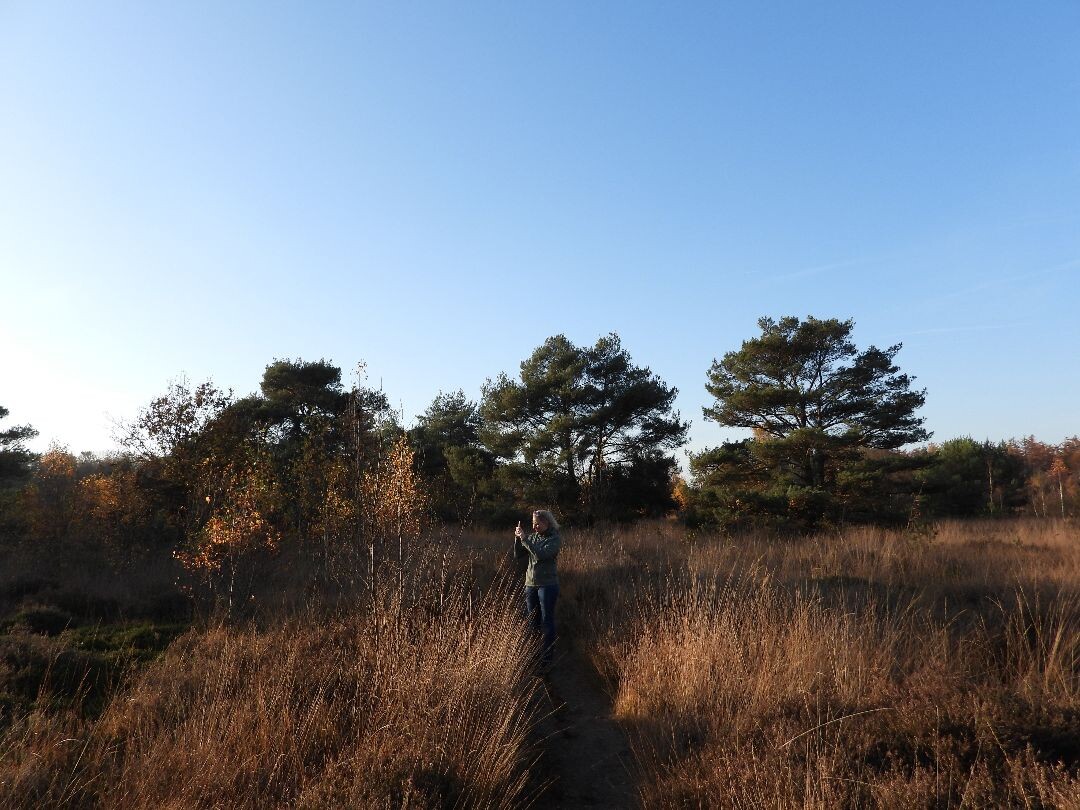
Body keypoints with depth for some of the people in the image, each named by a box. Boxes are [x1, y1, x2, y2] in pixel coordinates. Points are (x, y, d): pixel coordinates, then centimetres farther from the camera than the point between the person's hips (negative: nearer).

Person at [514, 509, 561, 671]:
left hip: (547, 585, -5)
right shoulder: (532, 537, 7)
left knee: (547, 622, 0)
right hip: (530, 584, 6)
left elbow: (541, 554, -22)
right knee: (531, 620, 11)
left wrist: (525, 539, -22)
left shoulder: (555, 539, -8)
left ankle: (546, 660, 6)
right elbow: (517, 555, 4)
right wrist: (518, 538, -9)